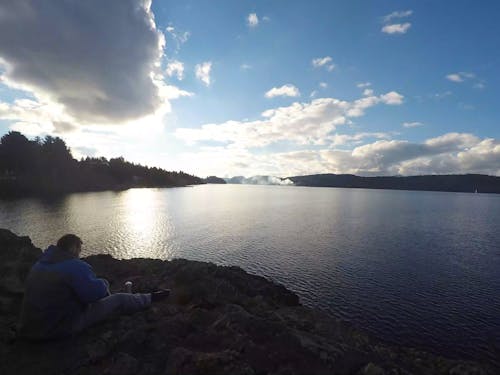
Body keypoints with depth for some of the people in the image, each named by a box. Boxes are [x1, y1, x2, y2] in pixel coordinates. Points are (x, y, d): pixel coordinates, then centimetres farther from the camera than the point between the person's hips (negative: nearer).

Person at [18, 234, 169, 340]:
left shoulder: (39, 265, 5)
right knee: (120, 300, -3)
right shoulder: (76, 266, -24)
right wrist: (103, 283, 2)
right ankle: (150, 298, 17)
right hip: (61, 327, -9)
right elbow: (96, 293, -20)